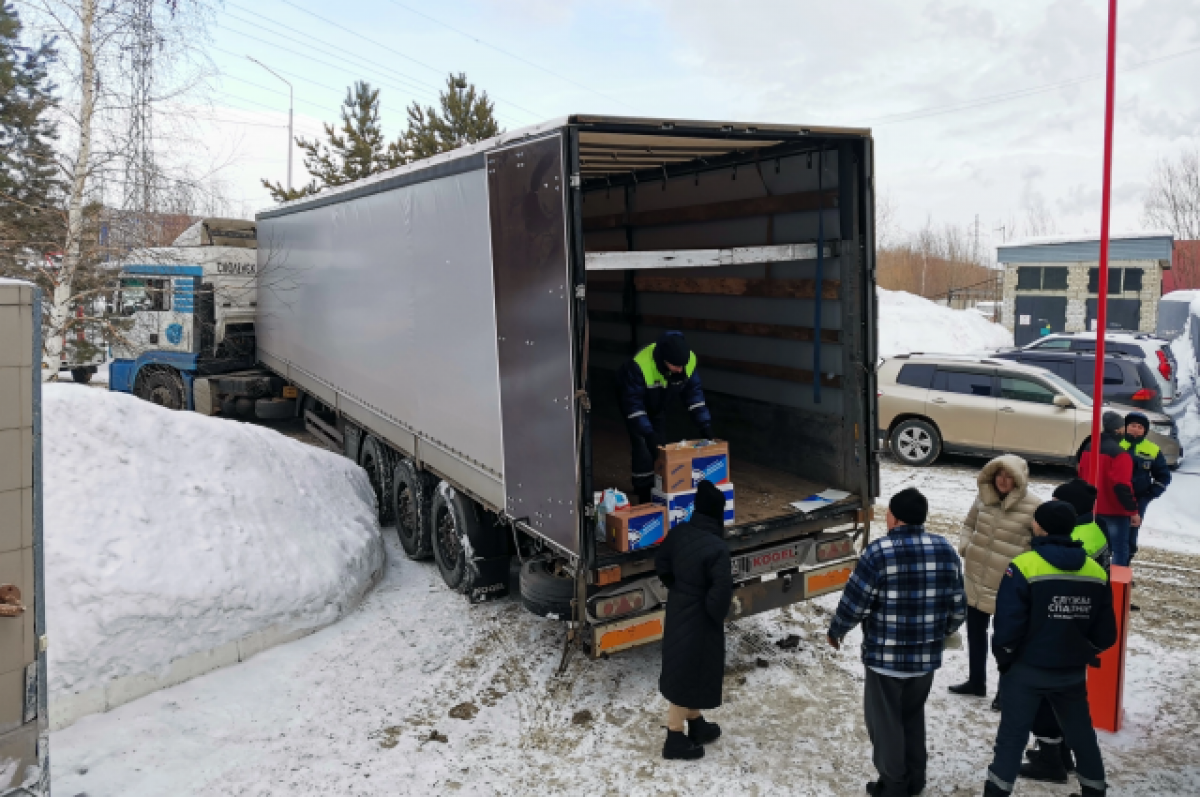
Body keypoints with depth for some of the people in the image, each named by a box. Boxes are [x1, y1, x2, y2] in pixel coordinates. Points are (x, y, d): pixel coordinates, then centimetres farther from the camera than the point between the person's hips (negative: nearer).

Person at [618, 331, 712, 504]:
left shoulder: (690, 360, -29)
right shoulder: (640, 364, -43)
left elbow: (694, 393, -16)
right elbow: (632, 402, -37)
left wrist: (705, 425, -21)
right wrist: (648, 434, -41)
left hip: (658, 404, 5)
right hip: (633, 396, -5)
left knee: (661, 447, 8)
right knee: (643, 447, -13)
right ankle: (644, 495, -2)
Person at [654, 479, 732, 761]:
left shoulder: (678, 532, -6)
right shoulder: (717, 547, -27)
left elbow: (660, 564, 7)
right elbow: (722, 591, -28)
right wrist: (717, 616, -9)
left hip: (677, 611, 7)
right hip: (699, 620, -7)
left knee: (685, 670, 21)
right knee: (688, 673, 7)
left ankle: (697, 726, 40)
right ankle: (674, 739, 20)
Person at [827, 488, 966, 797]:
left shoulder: (880, 552, -18)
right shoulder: (946, 550, -2)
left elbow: (854, 602, -14)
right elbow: (959, 606, 5)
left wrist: (836, 631, 4)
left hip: (886, 656, -5)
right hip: (928, 654, 6)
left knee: (885, 720, 12)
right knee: (913, 716, 24)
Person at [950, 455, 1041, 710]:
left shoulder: (1033, 506, -16)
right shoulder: (983, 498, 0)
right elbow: (969, 524, 14)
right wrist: (965, 545, -3)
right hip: (976, 579, 6)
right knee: (975, 631, 20)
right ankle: (976, 681, 38)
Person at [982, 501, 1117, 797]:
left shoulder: (1025, 566, -19)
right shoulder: (1096, 572, -2)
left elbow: (1008, 624, -19)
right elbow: (1106, 634, 3)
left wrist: (1003, 657, -2)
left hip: (1027, 670, -4)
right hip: (1073, 673, 5)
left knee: (1012, 735, 4)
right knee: (1081, 733, 22)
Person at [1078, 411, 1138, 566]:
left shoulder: (1089, 447, 6)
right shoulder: (1120, 454, -20)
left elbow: (1081, 475, 15)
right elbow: (1122, 486, -23)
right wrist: (1133, 510, -15)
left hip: (1092, 509, 8)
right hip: (1115, 511, -8)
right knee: (1120, 550, 1)